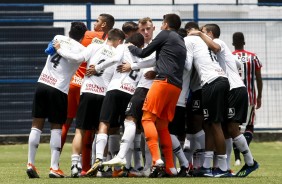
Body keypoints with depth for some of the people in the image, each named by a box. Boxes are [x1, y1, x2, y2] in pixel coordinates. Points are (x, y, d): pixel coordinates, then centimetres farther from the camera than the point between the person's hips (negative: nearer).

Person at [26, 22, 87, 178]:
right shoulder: (81, 49, -4)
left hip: (42, 84, 4)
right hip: (59, 89, -4)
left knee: (37, 124, 9)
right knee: (57, 127, 4)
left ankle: (31, 164, 5)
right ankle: (54, 168, -3)